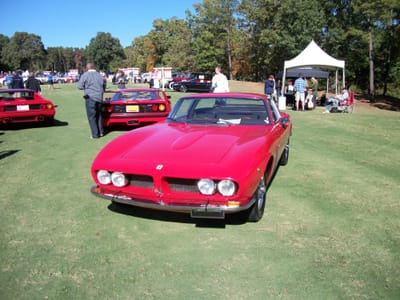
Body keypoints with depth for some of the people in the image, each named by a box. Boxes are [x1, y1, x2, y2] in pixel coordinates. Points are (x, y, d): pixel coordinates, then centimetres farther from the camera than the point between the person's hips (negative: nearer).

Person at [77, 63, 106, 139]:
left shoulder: (85, 75, -5)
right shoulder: (100, 75, 10)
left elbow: (79, 86, -7)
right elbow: (104, 86, 16)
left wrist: (86, 86, 12)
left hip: (90, 98, -5)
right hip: (99, 98, 5)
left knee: (91, 116, 0)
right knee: (98, 115, 18)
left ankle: (95, 134, -1)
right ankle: (101, 132, 21)